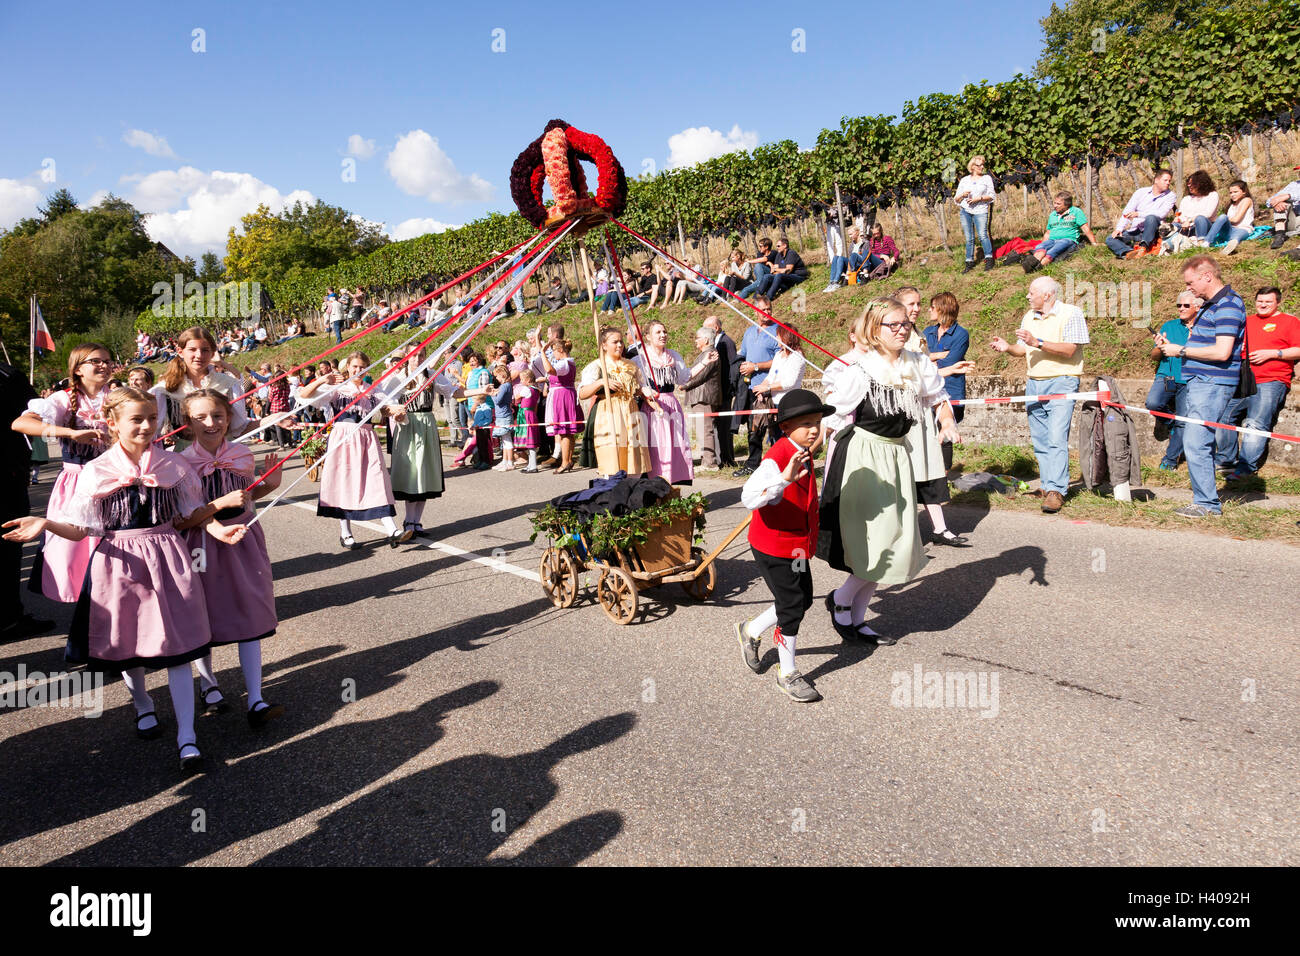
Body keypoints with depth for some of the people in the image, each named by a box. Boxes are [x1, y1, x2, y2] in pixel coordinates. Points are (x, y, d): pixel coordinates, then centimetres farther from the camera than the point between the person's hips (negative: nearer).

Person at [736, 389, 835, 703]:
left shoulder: (803, 454, 5)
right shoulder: (776, 459, -26)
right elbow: (749, 497, -43)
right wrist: (785, 478, -55)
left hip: (797, 544, 9)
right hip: (773, 546, -9)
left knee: (804, 599, 18)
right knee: (792, 605, -1)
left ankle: (751, 632, 39)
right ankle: (787, 673, 18)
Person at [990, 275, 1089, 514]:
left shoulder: (1071, 313, -6)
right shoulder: (1029, 317, 15)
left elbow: (1069, 350, -15)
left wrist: (1038, 342, -21)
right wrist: (1007, 347, -1)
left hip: (1061, 383, -7)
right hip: (1034, 384, 7)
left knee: (1057, 438, -14)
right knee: (1040, 439, 8)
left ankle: (1055, 491, -16)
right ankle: (1048, 484, 17)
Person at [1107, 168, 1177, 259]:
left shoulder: (1170, 196, 3)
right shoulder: (1141, 192, 11)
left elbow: (1161, 213, -14)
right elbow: (1127, 212, 5)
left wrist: (1138, 214, -24)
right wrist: (1119, 228, -11)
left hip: (1150, 231, -3)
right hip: (1135, 231, 3)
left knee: (1151, 218, -35)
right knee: (1110, 240, -20)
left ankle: (1143, 247, -41)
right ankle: (1128, 252, -48)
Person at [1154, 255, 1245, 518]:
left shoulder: (1228, 305, -13)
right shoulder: (1210, 305, 19)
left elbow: (1221, 352, -22)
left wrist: (1181, 350, -13)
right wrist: (1167, 346, 9)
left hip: (1212, 385, -10)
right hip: (1199, 382, 10)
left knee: (1195, 443, -12)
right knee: (1200, 443, 12)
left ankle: (1206, 504, -5)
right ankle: (1207, 500, 19)